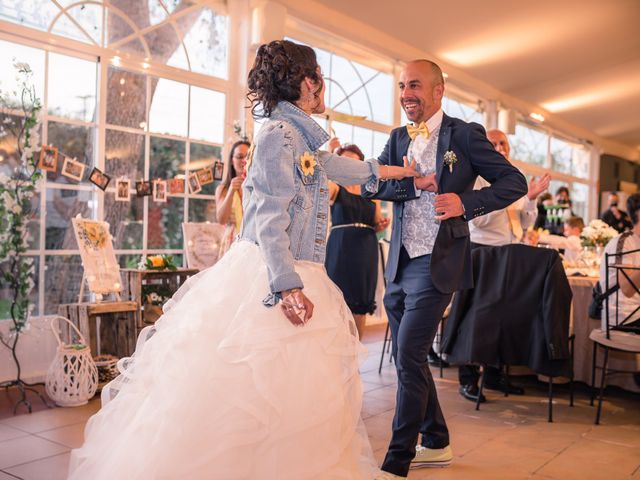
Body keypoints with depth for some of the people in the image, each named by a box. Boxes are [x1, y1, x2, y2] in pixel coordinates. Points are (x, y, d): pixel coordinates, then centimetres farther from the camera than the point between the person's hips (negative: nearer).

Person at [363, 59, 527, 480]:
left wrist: (465, 202, -18)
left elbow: (515, 182, -4)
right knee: (408, 359, 14)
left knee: (410, 357, -9)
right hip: (399, 264, 7)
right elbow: (371, 185, 1)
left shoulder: (465, 134, -3)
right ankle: (437, 444, 32)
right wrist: (414, 182, -15)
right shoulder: (399, 138, 12)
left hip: (437, 263, -6)